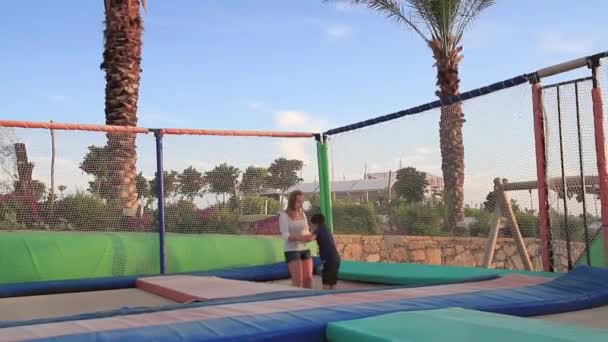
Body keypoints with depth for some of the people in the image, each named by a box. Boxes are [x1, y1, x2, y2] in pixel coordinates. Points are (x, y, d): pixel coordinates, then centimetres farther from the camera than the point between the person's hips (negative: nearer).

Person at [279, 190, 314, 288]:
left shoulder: (302, 214, 9)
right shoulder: (284, 216, -10)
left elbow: (306, 232, 12)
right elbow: (285, 236, -17)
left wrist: (310, 237, -12)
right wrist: (300, 237, -33)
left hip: (305, 250, 6)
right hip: (292, 251, -6)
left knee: (308, 279, 4)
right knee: (298, 281, -9)